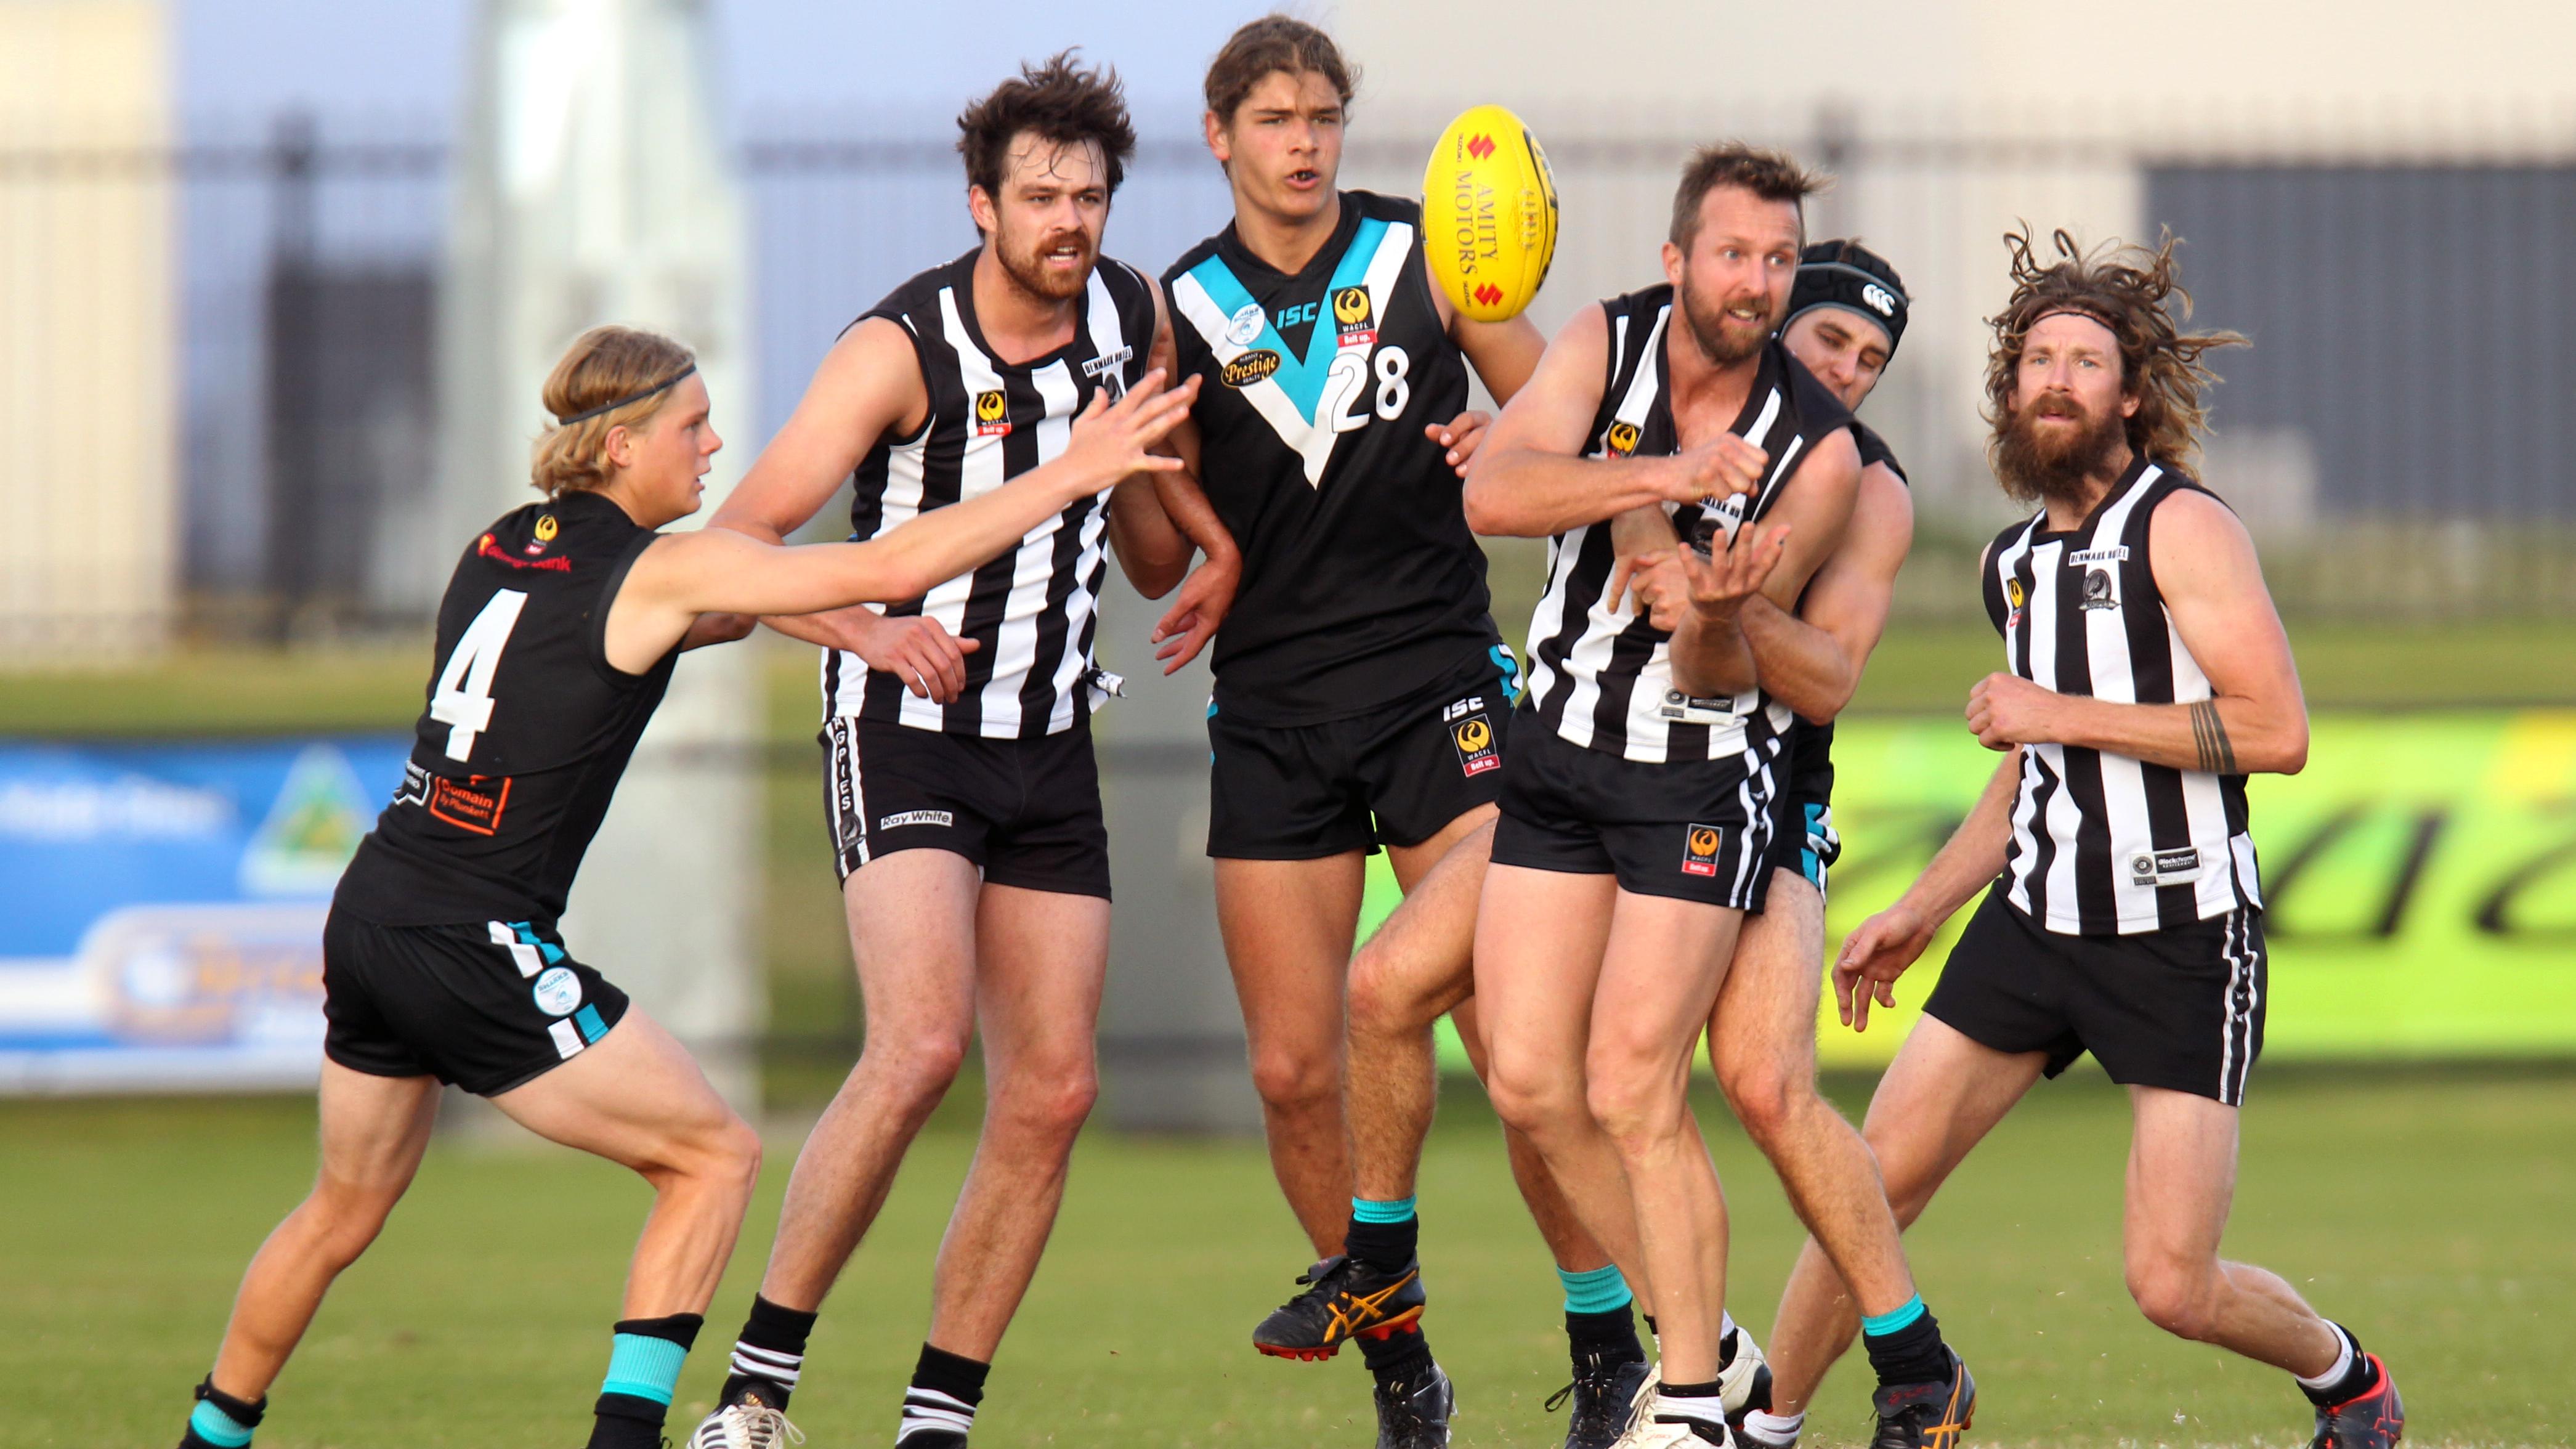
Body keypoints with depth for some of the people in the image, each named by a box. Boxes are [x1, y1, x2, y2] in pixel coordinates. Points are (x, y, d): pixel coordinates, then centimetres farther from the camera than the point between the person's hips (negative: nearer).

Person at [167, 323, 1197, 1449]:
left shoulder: (500, 548, 12)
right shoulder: (662, 571, -10)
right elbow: (890, 569, -11)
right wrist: (1068, 478, -5)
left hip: (369, 921, 8)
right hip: (477, 953, -8)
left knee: (346, 1209, 24)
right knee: (717, 1156, 4)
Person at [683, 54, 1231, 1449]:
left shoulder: (1135, 319, 4)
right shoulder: (901, 347, -13)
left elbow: (1160, 562, 15)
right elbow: (736, 542, -18)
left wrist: (1129, 465, -7)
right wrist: (868, 630, -33)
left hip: (1051, 747, 6)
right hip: (905, 733, -6)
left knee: (1051, 1093, -2)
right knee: (920, 1044, -24)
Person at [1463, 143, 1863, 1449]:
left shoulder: (1819, 449, -13)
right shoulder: (1606, 345, -7)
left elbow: (1719, 676, -14)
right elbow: (1493, 493, -25)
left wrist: (1716, 619, -37)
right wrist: (1661, 477, -36)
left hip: (1701, 774, -4)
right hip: (1558, 750, 4)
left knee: (1632, 1089, -13)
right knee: (1529, 1082, 0)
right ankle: (1700, 1334, 17)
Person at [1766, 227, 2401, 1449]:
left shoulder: (2183, 527, -11)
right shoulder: (2015, 560, 14)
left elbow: (2276, 730, -20)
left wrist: (2064, 714, -17)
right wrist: (1918, 913, 21)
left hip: (2183, 940, -6)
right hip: (2034, 922, 6)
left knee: (2173, 1288, -8)